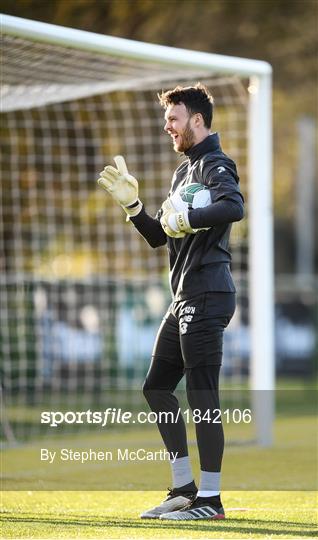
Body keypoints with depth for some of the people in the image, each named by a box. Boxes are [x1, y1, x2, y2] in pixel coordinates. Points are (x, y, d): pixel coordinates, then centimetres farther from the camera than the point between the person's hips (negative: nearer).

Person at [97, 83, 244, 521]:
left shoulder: (216, 165, -9)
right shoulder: (184, 171, 21)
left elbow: (234, 207, -31)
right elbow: (158, 236, 22)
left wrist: (186, 219, -26)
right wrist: (132, 203, 10)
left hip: (207, 295, -10)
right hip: (185, 299, 10)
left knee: (202, 396, -8)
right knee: (157, 387, 14)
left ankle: (210, 498, -4)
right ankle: (184, 488, 20)